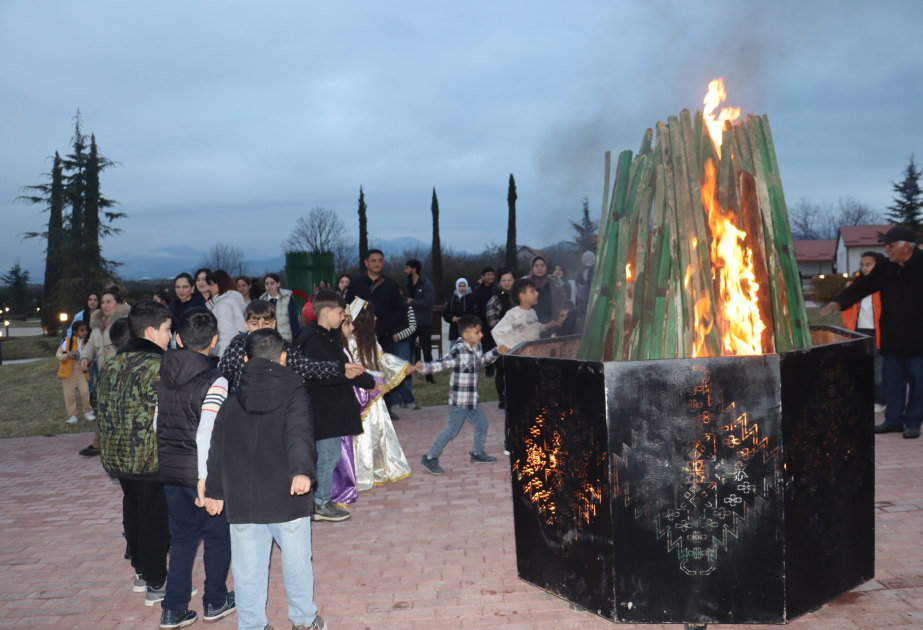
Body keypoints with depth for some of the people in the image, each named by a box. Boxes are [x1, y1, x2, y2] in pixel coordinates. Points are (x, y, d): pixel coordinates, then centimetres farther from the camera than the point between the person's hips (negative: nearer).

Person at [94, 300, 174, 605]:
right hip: (151, 459, -8)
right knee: (155, 519, 3)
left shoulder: (110, 365, 6)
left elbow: (102, 406, 12)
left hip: (117, 455, 8)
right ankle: (156, 585, 13)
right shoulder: (155, 367, -19)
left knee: (134, 512, 20)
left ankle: (141, 571, 35)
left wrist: (109, 449, 19)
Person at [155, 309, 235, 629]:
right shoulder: (214, 381, -18)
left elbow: (157, 424, 10)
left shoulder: (163, 375, 2)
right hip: (201, 472, -6)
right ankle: (215, 602, 27)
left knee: (182, 537, 17)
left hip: (169, 469, 6)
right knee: (218, 536, 14)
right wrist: (204, 480, -20)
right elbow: (205, 435, -24)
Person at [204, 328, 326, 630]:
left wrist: (215, 491, 21)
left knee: (248, 568, 11)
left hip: (242, 502, 3)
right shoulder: (294, 394, -5)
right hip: (286, 499, -3)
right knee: (296, 561, 13)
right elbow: (299, 434, -23)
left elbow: (216, 449, 12)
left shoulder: (231, 402, 7)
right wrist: (302, 470, -35)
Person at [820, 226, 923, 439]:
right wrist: (840, 301, -8)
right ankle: (894, 420, 24)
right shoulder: (885, 268, 6)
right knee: (892, 380, 13)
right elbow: (863, 286, 5)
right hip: (891, 338, 5)